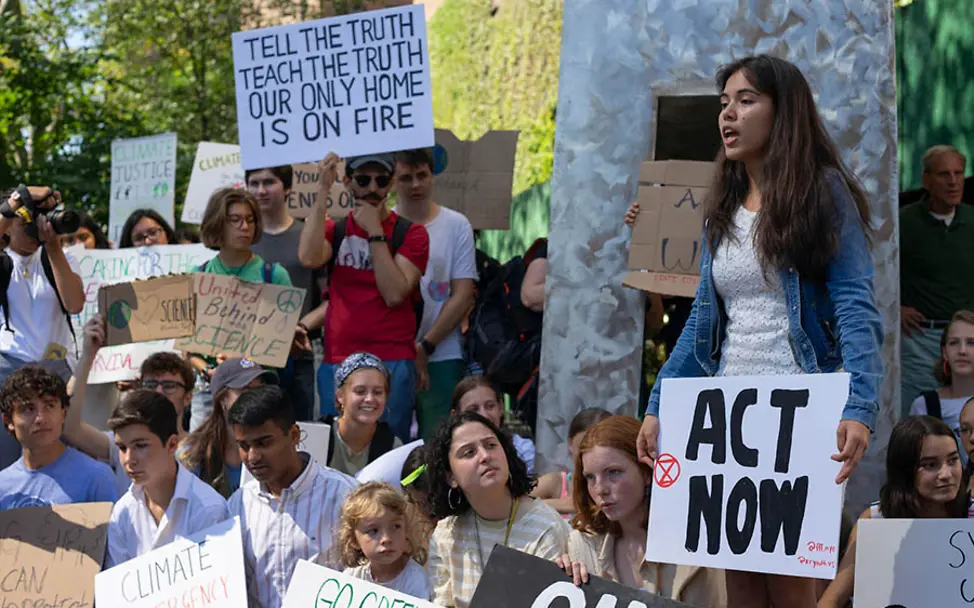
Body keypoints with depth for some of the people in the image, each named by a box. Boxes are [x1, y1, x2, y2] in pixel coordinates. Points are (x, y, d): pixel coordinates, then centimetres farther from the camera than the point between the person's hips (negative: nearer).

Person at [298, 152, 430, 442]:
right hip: (336, 362, 3)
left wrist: (374, 231, -8)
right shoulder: (334, 230, 13)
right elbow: (309, 258, -11)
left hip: (392, 364, -3)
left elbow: (394, 294, -9)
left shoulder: (410, 233, 4)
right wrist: (322, 191, -11)